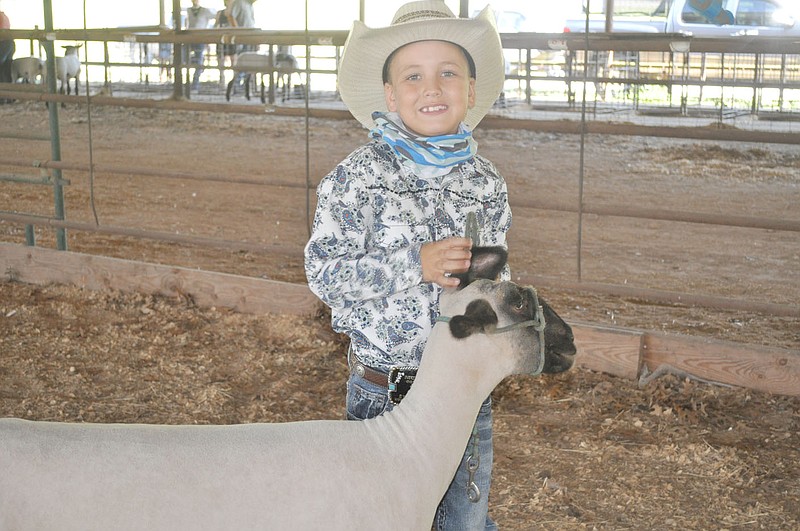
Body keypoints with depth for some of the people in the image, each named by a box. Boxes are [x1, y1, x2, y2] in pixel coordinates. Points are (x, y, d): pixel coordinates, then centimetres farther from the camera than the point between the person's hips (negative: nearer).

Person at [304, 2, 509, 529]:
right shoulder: (359, 177, -13)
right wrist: (414, 266, -25)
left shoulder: (487, 182, 0)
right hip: (384, 392, -3)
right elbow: (324, 270, -15)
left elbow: (497, 275, 10)